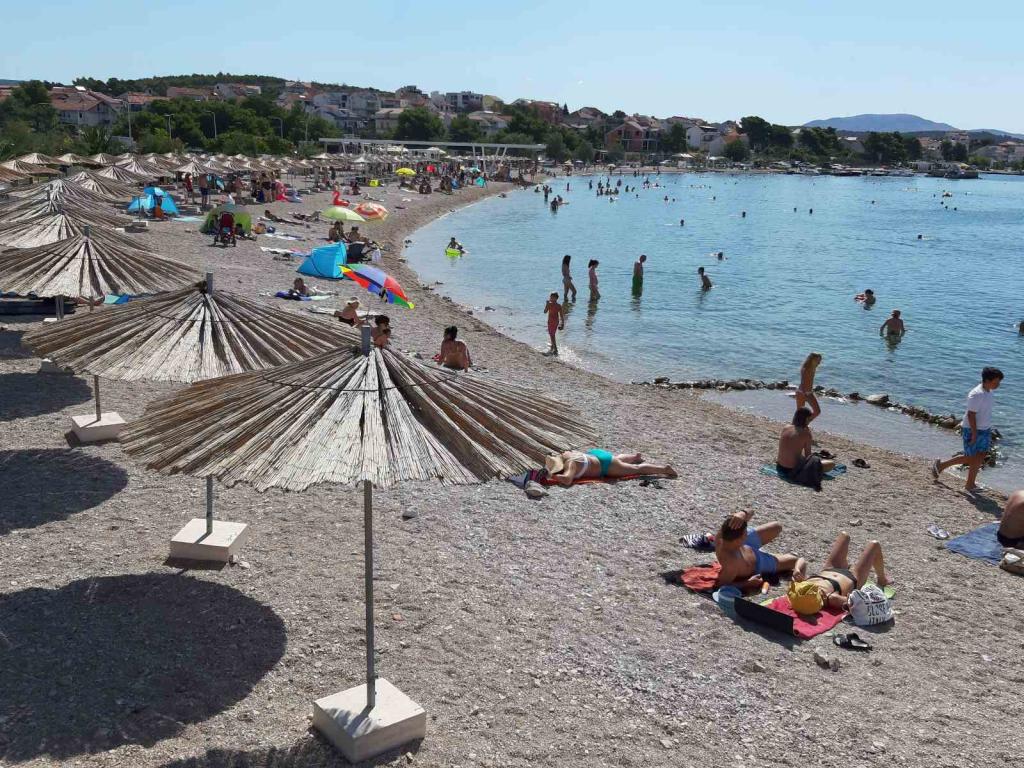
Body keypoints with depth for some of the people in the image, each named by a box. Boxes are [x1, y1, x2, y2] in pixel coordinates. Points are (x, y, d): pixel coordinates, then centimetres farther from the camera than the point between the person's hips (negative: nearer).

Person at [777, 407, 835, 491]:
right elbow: (807, 454, -6)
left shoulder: (785, 428, 2)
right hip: (793, 471, -6)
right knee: (831, 463, -1)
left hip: (780, 468, 6)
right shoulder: (805, 432, -13)